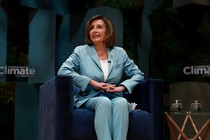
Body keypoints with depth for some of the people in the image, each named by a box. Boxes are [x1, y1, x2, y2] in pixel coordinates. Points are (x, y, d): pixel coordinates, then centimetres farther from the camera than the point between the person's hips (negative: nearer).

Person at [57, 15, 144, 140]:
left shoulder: (120, 53, 15)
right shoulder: (81, 51, 9)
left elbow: (138, 74, 15)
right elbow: (63, 71, -5)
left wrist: (122, 87, -5)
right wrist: (92, 83, -11)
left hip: (114, 98, 2)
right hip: (89, 98, -2)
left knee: (122, 102, -34)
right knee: (104, 102, -37)